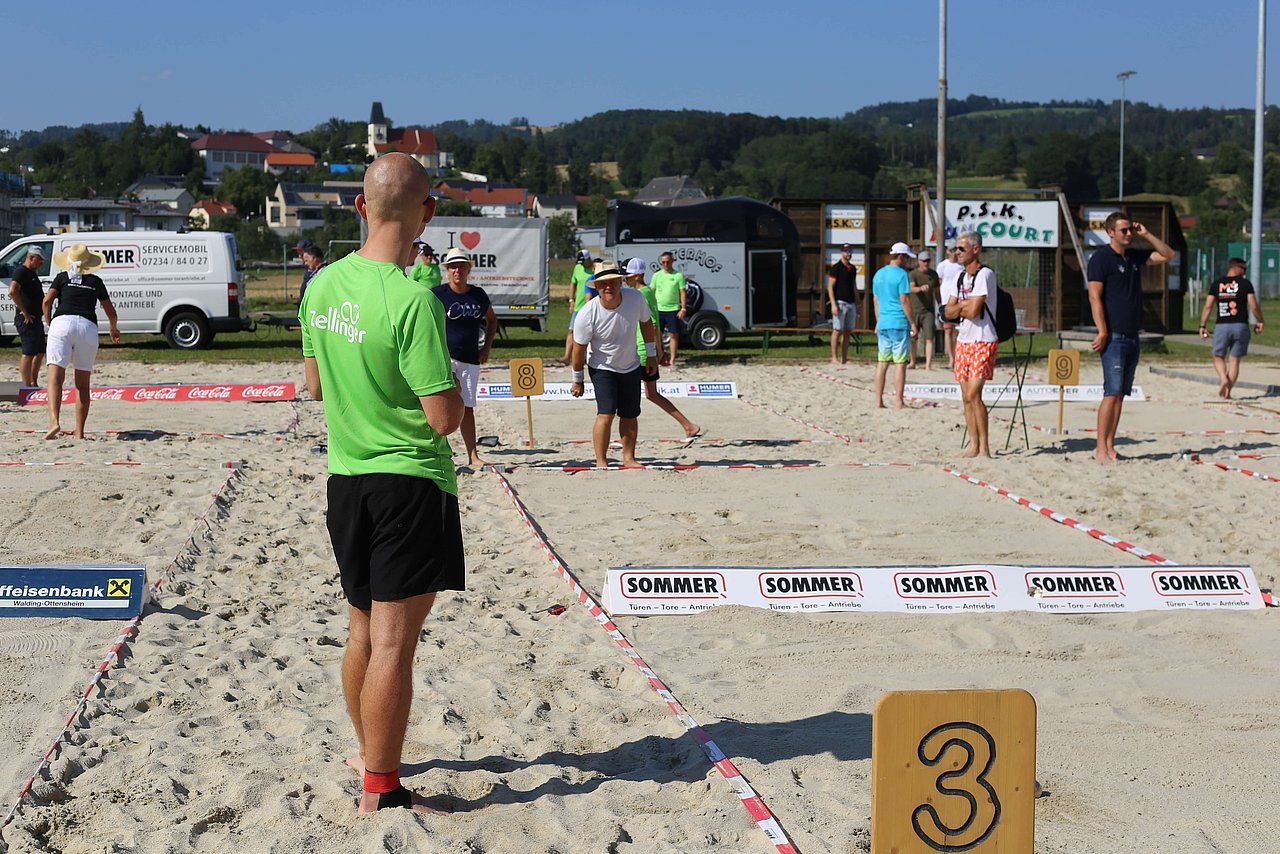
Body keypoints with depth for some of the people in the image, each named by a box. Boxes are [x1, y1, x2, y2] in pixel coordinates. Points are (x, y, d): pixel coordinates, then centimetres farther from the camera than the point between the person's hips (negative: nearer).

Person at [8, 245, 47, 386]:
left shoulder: (32, 273, 19)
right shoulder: (21, 272, -13)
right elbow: (12, 291, -29)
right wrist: (24, 312, -24)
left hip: (36, 319, 10)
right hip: (27, 320, -10)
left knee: (40, 353, 16)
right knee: (28, 353, -10)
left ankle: (34, 384, 24)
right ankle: (27, 386, -8)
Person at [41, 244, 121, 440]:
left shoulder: (62, 278, 16)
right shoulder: (96, 281, 20)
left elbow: (46, 301, 3)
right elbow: (110, 311, 24)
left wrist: (48, 323, 18)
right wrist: (114, 330, 43)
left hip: (62, 323, -2)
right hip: (88, 327, 2)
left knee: (55, 377, -11)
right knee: (82, 384, 9)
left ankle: (54, 422, -32)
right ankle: (79, 433, 6)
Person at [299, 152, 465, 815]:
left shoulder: (322, 285, 1)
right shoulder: (413, 301, -21)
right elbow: (445, 418, -20)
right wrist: (453, 388, 0)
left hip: (346, 479, 7)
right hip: (410, 482, -7)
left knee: (363, 630, 20)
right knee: (394, 642, -1)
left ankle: (369, 754, 36)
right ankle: (380, 790, 6)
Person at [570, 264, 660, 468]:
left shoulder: (635, 298, -19)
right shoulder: (586, 315, -27)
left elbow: (646, 323, 2)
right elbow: (579, 349, -13)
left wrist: (651, 354, 7)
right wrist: (577, 380, -4)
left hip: (631, 367, 4)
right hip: (602, 368, -4)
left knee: (630, 415, 10)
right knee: (606, 413, -17)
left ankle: (628, 458, 24)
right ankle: (601, 462, -11)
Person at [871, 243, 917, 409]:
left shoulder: (878, 274, 13)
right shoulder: (901, 274, -10)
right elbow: (904, 300, -14)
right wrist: (912, 323, -9)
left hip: (883, 324, 7)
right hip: (899, 322, -7)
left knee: (882, 362, 9)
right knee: (900, 363, -3)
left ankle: (878, 401, 8)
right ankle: (898, 402, -3)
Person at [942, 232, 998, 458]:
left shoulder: (985, 275, -11)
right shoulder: (959, 276, 13)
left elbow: (973, 311, -19)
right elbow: (949, 311, 6)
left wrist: (959, 307, -2)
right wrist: (966, 305, -10)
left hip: (983, 342, -8)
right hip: (963, 340, 8)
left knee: (974, 394, -14)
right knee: (966, 396, 6)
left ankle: (984, 447, -7)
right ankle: (973, 445, 12)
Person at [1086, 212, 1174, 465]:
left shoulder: (1135, 256, 15)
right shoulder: (1101, 257, -6)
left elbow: (1168, 255, 25)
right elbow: (1095, 297, -12)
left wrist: (1146, 234, 12)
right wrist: (1102, 332, -17)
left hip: (1132, 337, 8)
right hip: (1114, 337, -8)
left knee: (1120, 395, 7)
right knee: (1112, 394, -12)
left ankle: (1110, 447, 10)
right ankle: (1101, 449, -10)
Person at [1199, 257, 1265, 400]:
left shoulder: (1217, 284, 6)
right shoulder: (1245, 283, 0)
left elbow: (1208, 306, 1)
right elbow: (1254, 306, -5)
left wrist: (1202, 326, 5)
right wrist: (1260, 322, 11)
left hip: (1221, 326, 1)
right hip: (1240, 326, -1)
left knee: (1218, 357, 16)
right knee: (1235, 360, 6)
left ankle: (1223, 378, -12)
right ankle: (1227, 393, 2)